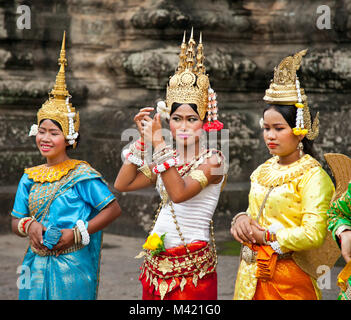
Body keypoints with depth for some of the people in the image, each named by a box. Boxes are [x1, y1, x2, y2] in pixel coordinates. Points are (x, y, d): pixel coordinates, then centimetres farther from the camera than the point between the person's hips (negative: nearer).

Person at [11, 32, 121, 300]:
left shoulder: (82, 175, -6)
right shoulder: (30, 177, 9)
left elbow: (114, 209, -7)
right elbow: (16, 221, 13)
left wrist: (77, 232, -14)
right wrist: (29, 226, -11)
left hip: (72, 268, -5)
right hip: (37, 265, 5)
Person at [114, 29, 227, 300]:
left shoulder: (212, 159, -9)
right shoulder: (169, 158, 10)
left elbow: (179, 193, -25)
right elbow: (122, 185, 7)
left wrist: (158, 141, -25)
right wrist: (143, 139, 1)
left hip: (192, 263, -6)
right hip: (156, 262, 6)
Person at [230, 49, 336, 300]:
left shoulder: (312, 175, -13)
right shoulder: (262, 171, 10)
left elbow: (313, 234, -22)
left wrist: (266, 236, -13)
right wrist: (242, 219, -4)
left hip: (289, 279, -6)